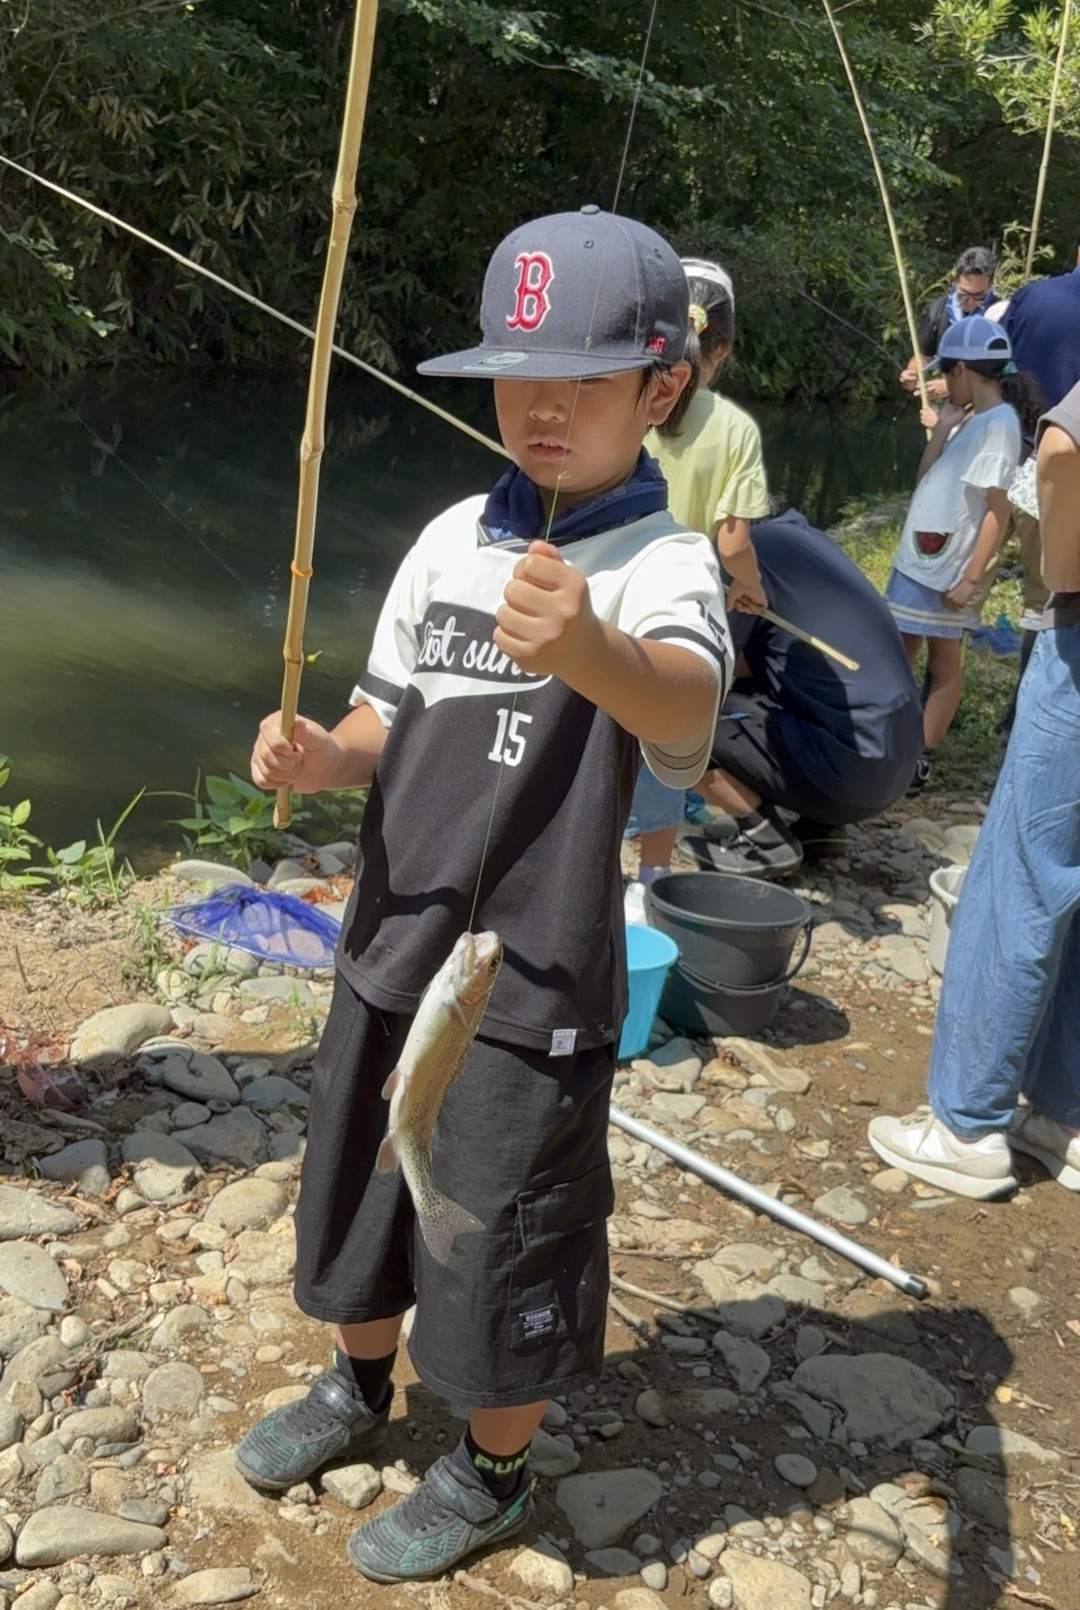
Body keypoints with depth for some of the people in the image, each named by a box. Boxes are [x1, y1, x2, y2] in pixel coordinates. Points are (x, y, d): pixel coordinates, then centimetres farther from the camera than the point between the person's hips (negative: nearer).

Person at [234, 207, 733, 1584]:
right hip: (389, 949, 7)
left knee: (503, 1240, 10)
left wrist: (587, 649, -62)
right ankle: (360, 1391, 52)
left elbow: (687, 706, -39)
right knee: (359, 1194, 24)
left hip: (530, 988, -6)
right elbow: (389, 720, 10)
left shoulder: (662, 561, -17)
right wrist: (321, 757, -12)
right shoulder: (453, 537, 3)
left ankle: (490, 1473, 38)